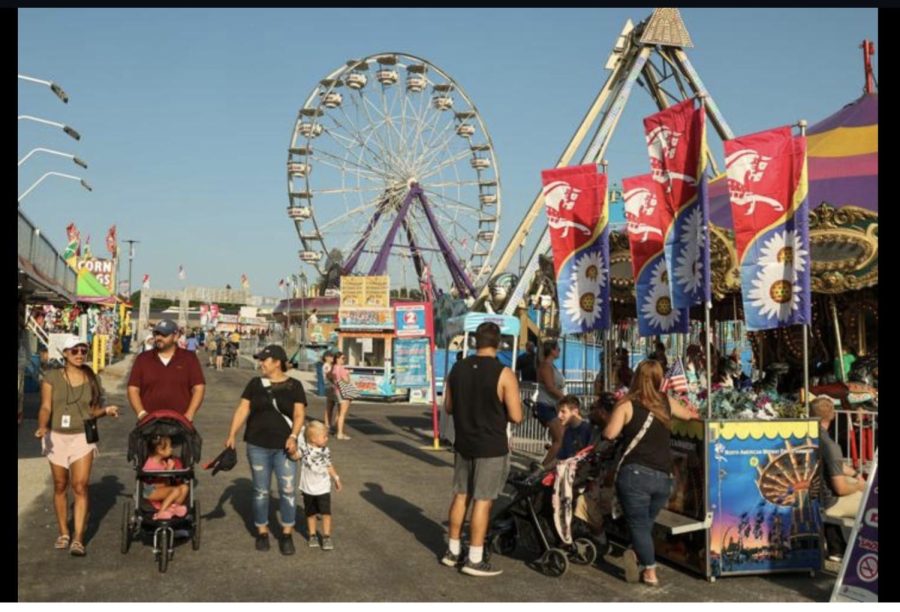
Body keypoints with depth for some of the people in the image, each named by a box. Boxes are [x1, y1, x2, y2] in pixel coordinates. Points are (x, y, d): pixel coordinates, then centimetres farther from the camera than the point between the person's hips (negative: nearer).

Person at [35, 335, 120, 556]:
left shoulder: (91, 379, 5)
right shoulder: (52, 377, -2)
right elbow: (46, 407, -8)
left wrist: (106, 411, -9)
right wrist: (42, 427, -26)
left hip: (83, 437, 0)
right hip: (56, 437, 0)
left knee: (80, 487, -8)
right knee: (60, 486, 10)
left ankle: (78, 538, -7)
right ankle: (63, 533, 25)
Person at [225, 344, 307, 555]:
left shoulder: (294, 386, 1)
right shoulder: (255, 384, 6)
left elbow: (299, 414, -2)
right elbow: (242, 409, 4)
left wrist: (293, 437, -17)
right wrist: (232, 435, -5)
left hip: (283, 447, -1)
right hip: (257, 446, 2)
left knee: (287, 490, -3)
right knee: (260, 490, 8)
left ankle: (287, 534, 8)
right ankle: (262, 531, 20)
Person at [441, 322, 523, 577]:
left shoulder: (457, 369, 1)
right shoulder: (503, 374, -16)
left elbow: (448, 407, 11)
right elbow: (516, 416, -15)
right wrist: (498, 408, 4)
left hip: (464, 443, 6)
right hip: (491, 447, -6)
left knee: (461, 495, 15)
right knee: (482, 501, 0)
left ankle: (453, 552, 24)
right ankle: (474, 560, 6)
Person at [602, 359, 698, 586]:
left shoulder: (627, 404, -4)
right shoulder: (667, 402, 8)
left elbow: (610, 434, -11)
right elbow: (688, 414, 28)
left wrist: (611, 418, 10)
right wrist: (694, 412, 51)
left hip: (636, 473, -4)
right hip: (663, 476, 4)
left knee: (638, 524, 4)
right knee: (646, 523, 19)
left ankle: (651, 572, 3)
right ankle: (636, 553, 4)